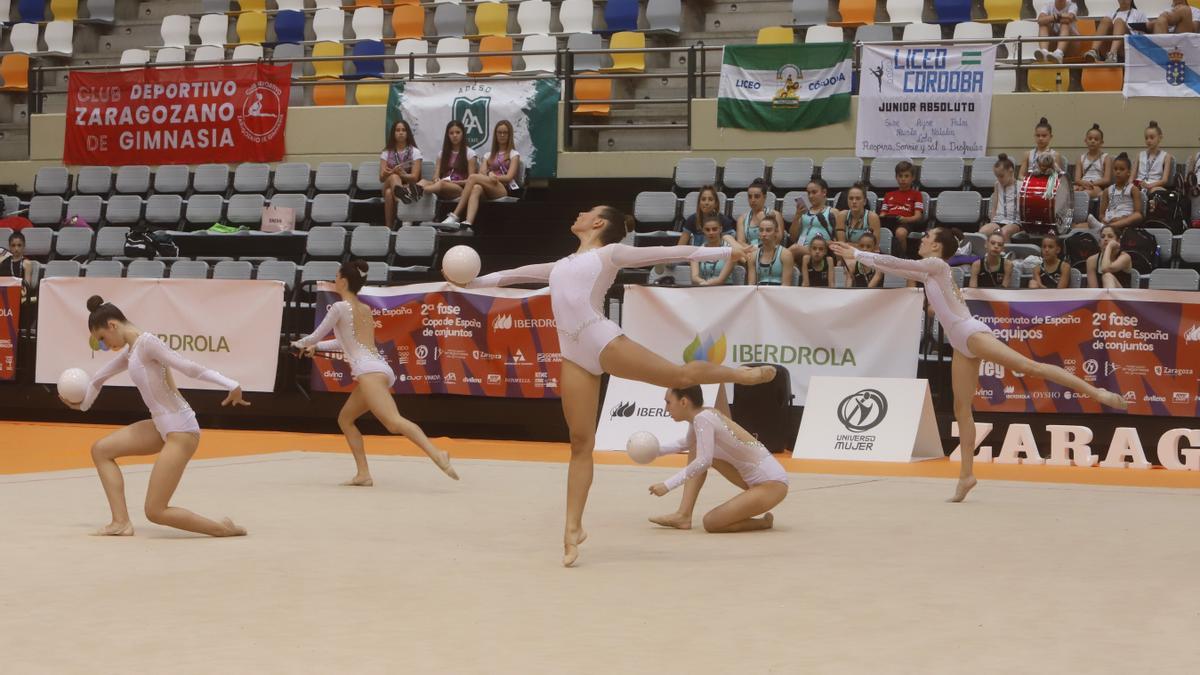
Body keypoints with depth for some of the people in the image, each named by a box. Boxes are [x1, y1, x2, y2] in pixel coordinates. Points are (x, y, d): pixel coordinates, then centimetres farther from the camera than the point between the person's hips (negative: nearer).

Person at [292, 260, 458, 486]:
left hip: (369, 371, -9)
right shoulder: (364, 309, 24)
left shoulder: (339, 307, 0)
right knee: (345, 419, 18)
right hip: (379, 369, 9)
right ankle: (363, 474, 9)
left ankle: (437, 455, -44)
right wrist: (315, 347, 47)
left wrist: (299, 343, 32)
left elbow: (315, 336, 10)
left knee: (394, 422, -25)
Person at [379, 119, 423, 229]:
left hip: (408, 186, -1)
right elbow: (381, 178, 2)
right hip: (389, 185, 1)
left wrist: (401, 173, -27)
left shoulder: (415, 152, 6)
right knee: (393, 177, -39)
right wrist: (391, 173, -23)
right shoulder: (386, 153, 12)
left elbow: (414, 177, -6)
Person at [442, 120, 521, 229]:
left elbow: (509, 177, -2)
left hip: (506, 190, -3)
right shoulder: (488, 155, 26)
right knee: (476, 188, -35)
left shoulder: (514, 154, 13)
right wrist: (489, 176, -14)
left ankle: (455, 216, -36)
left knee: (473, 177, -26)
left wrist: (495, 177, -19)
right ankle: (468, 223, -56)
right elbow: (482, 174, 9)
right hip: (489, 191, 3)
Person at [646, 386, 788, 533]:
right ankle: (683, 515, 10)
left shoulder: (702, 418, -19)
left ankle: (762, 521, 4)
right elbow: (687, 443, 31)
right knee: (696, 450, 12)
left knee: (711, 522, -18)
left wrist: (668, 485, -30)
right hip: (753, 479, 9)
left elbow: (704, 462, -31)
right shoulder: (702, 415, 8)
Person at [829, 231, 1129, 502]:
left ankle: (1096, 392, -26)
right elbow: (895, 268, 29)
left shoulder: (937, 265, -1)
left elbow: (895, 262, -3)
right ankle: (966, 474, 2)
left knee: (1031, 366, -20)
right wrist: (857, 255, 27)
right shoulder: (928, 274, 23)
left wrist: (858, 254, 5)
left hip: (971, 334, -9)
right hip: (961, 345, 9)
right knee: (961, 408, 3)